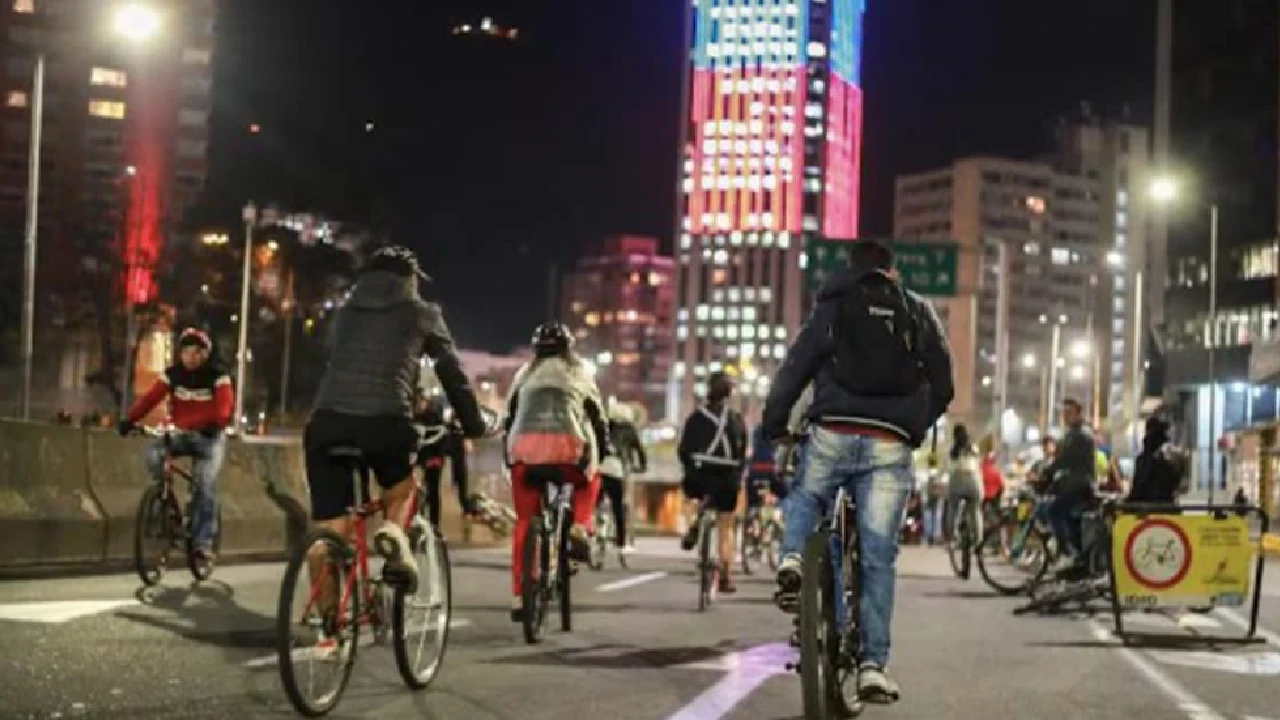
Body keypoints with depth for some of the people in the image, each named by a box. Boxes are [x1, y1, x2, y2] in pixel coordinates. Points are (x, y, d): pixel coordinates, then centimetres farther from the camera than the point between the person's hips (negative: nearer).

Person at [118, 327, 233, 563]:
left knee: (206, 486, -19)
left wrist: (217, 423, -48)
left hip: (209, 437, -3)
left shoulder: (217, 376, -11)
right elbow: (151, 398, -15)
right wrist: (130, 419, -31)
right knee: (153, 452, -26)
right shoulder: (172, 374, -3)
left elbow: (225, 405, -26)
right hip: (181, 434, 3)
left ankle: (204, 542, -13)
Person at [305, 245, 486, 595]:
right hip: (384, 421, -2)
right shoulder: (421, 313, 18)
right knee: (402, 487, 28)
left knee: (329, 532, 7)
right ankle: (394, 530, 0)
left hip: (326, 420, 3)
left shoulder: (345, 312, 28)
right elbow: (452, 372, 21)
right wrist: (475, 426, 30)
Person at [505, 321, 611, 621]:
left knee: (524, 521, 11)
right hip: (565, 447, -1)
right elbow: (597, 414, 23)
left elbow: (510, 416, 24)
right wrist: (605, 448, 36)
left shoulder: (524, 373, 27)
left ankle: (519, 597, 5)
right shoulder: (578, 370, 23)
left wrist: (507, 455, 31)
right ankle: (579, 530, 5)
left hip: (524, 447, 1)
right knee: (588, 482, 31)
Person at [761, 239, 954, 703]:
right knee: (879, 557, 4)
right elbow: (943, 386, 16)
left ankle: (792, 561, 1)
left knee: (803, 499, 29)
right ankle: (873, 665, 0)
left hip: (833, 435, 0)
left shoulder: (832, 307, 12)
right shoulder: (919, 312, 16)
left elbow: (791, 373, 5)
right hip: (890, 446, 0)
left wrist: (772, 430, 12)